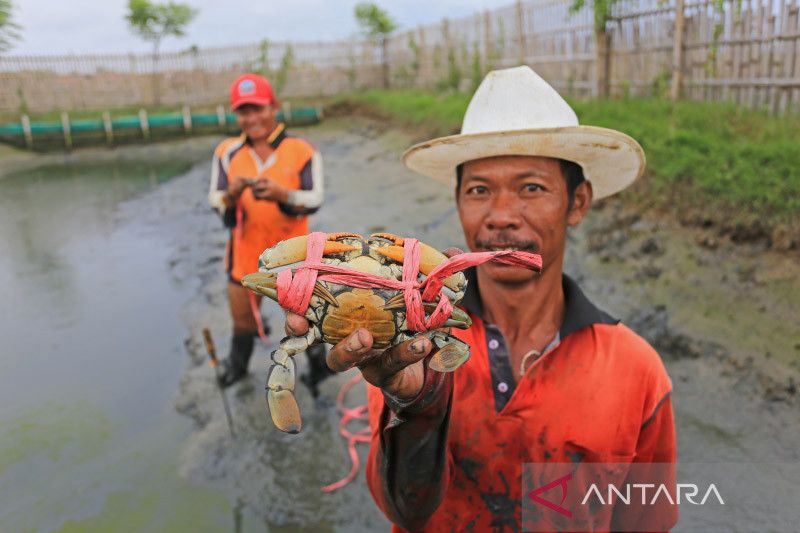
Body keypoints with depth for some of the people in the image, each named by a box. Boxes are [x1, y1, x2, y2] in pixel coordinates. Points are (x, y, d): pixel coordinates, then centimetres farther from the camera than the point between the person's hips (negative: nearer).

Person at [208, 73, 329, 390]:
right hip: (245, 253, 3)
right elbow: (214, 200, -7)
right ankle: (238, 364, 47)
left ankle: (318, 361, 39)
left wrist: (282, 194, -34)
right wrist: (231, 195, -30)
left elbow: (314, 200, -15)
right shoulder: (227, 153, -3)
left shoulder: (301, 151, -10)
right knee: (243, 320, 19)